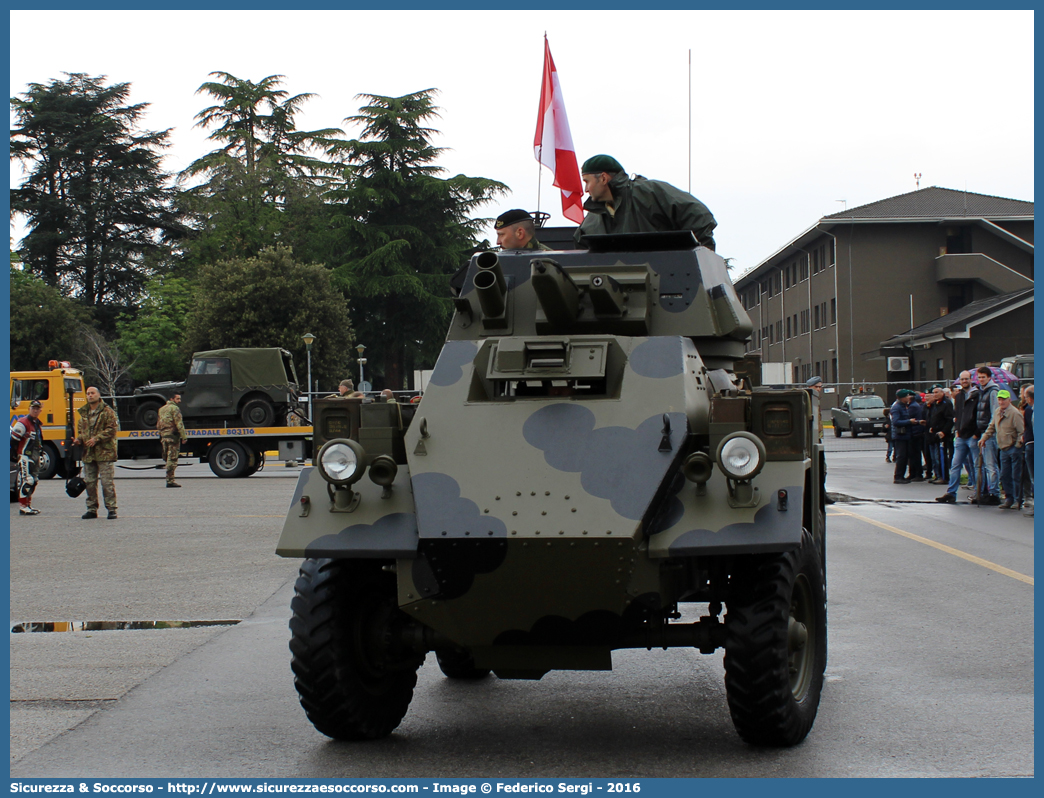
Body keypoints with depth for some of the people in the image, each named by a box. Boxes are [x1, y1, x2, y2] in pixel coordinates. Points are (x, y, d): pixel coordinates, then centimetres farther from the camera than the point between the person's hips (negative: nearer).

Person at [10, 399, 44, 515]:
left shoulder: (38, 424, 17)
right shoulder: (22, 423, -13)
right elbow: (13, 439, -14)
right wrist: (14, 454, -11)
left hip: (35, 457, 9)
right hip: (25, 457, -9)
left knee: (34, 481, 12)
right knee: (26, 480, -13)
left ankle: (28, 504, 21)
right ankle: (22, 507, -13)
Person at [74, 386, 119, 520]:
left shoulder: (107, 412, -2)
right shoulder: (84, 413, 16)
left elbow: (111, 429, -9)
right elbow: (80, 430, 24)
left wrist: (96, 439, -17)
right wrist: (79, 439, 3)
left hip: (104, 453, -6)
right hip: (88, 453, 6)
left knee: (107, 482, -7)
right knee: (89, 482, 8)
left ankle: (111, 508, -3)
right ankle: (91, 509, 15)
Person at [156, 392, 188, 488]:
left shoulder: (161, 409, 19)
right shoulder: (175, 408, -7)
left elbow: (158, 425, 22)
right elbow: (179, 424, -15)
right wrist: (184, 436, -15)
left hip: (163, 436, 8)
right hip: (173, 436, -8)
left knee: (168, 459, 14)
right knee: (172, 459, -8)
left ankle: (169, 480, 15)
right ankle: (170, 480, -12)